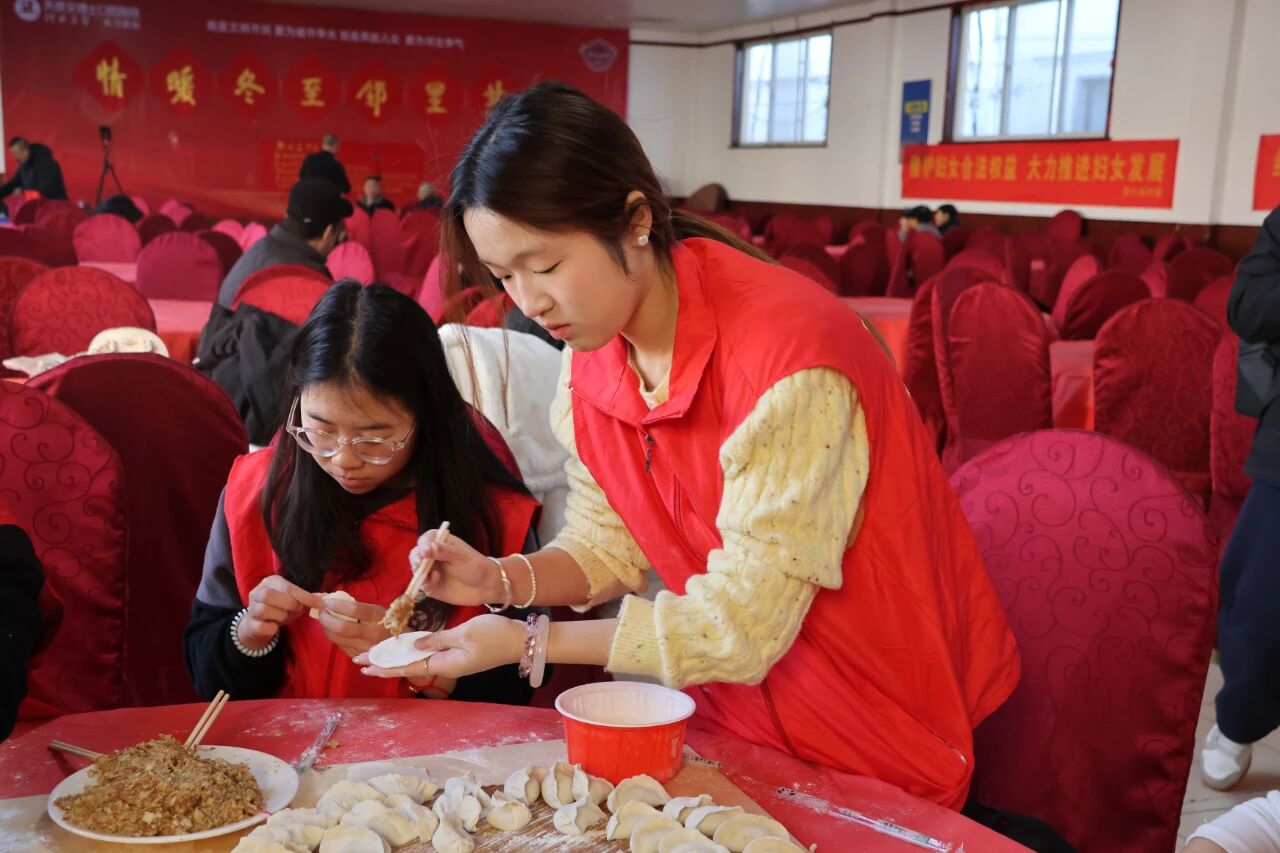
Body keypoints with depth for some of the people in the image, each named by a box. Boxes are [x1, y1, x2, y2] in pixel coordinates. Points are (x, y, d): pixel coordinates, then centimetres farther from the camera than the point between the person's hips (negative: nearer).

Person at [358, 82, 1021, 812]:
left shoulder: (785, 356, -31)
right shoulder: (593, 349, -7)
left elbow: (744, 626, -26)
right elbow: (611, 541, 2)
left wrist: (526, 642, -24)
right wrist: (500, 580, -16)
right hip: (740, 699, 6)